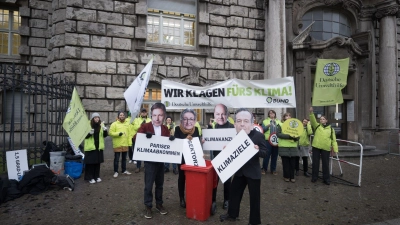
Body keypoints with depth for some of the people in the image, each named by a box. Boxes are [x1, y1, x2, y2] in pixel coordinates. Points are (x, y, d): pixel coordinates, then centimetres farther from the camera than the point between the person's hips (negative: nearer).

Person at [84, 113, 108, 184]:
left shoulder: (101, 125, 6)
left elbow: (105, 135, 5)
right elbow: (85, 136, -5)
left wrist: (105, 130, -14)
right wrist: (90, 133, -24)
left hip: (98, 147, 4)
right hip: (90, 147, -4)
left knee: (97, 162, 11)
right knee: (90, 162, 0)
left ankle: (97, 176, 22)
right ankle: (90, 177, 10)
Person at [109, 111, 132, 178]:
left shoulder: (127, 124, 10)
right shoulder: (114, 124, -5)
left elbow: (129, 134, 11)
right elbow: (110, 133, -10)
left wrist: (130, 143, 6)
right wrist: (118, 133, -23)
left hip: (125, 144, 5)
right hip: (117, 145, -4)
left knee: (124, 158, 15)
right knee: (116, 159, 1)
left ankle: (124, 170, 27)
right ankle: (116, 171, 12)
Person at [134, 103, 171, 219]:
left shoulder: (165, 129, 6)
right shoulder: (145, 126, -6)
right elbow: (135, 138, -18)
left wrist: (171, 139, -17)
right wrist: (144, 135, -37)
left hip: (161, 160, 4)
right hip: (150, 160, -4)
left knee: (160, 184, 15)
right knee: (148, 185, 2)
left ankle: (159, 204, 30)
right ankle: (148, 206, 17)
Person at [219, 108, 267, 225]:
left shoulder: (258, 136, -16)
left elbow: (265, 153, -13)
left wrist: (257, 150, -33)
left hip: (253, 172, -5)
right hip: (239, 170, 5)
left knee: (254, 196, 9)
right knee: (234, 191, 18)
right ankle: (232, 214, 40)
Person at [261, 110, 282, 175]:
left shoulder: (278, 122, 18)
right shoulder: (265, 121, 8)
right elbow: (262, 130, -2)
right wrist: (267, 126, -17)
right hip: (268, 140, -3)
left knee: (275, 155, 6)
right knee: (266, 155, -2)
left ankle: (273, 169, 16)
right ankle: (264, 169, 9)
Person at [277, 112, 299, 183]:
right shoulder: (280, 125, 2)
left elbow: (298, 136, 8)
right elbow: (278, 134, -13)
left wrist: (295, 137, -16)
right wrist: (289, 136, -22)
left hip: (293, 147, 3)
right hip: (284, 147, -3)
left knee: (292, 163, 4)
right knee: (285, 163, 2)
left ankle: (292, 177, 14)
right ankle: (286, 176, 14)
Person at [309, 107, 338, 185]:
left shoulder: (330, 129, 8)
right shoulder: (317, 126, 8)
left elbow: (333, 140, 6)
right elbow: (313, 120, -12)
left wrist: (335, 149, -1)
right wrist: (311, 113, -29)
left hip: (326, 148, 0)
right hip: (316, 147, 0)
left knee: (325, 164, 6)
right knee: (315, 163, 7)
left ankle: (326, 179, 19)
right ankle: (314, 177, 19)